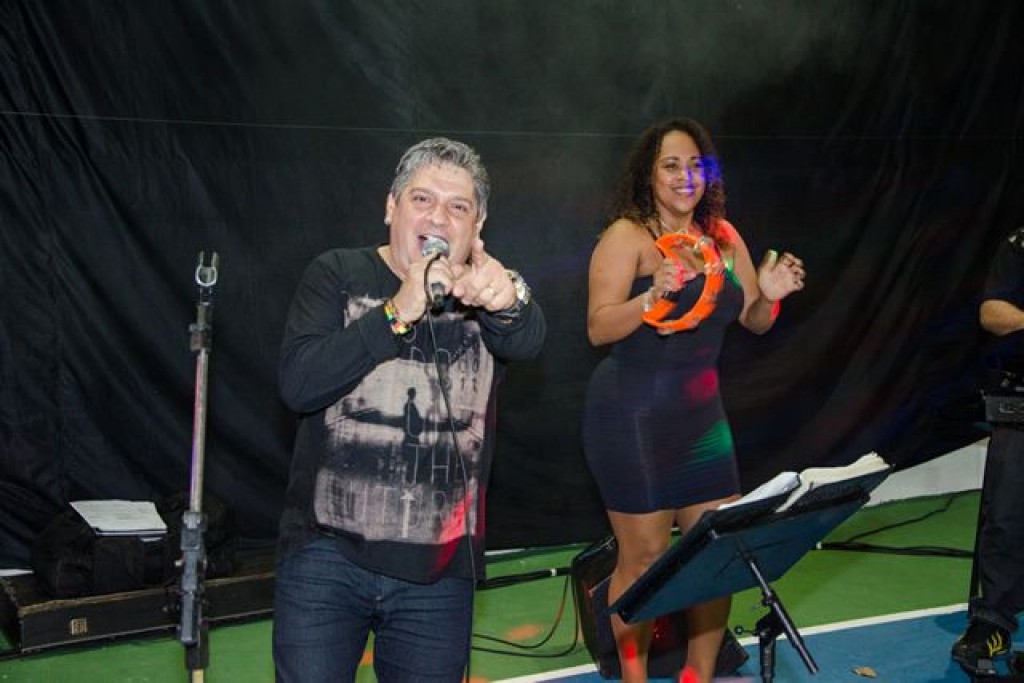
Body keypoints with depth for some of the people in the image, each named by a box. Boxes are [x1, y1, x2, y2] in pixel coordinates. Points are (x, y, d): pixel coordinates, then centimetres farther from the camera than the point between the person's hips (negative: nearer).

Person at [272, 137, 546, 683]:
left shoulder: (485, 291, 5)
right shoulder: (337, 276, 1)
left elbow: (528, 341, -19)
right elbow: (298, 385, -13)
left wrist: (507, 300, -42)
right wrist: (399, 312, -23)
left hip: (439, 570, 2)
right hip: (326, 555, -1)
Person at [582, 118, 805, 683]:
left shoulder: (722, 236, 8)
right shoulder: (626, 235, -10)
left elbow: (754, 321, 14)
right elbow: (598, 329, -17)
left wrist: (770, 295, -7)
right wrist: (652, 296, -32)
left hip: (700, 413, 6)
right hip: (632, 415, -6)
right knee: (644, 557, -2)